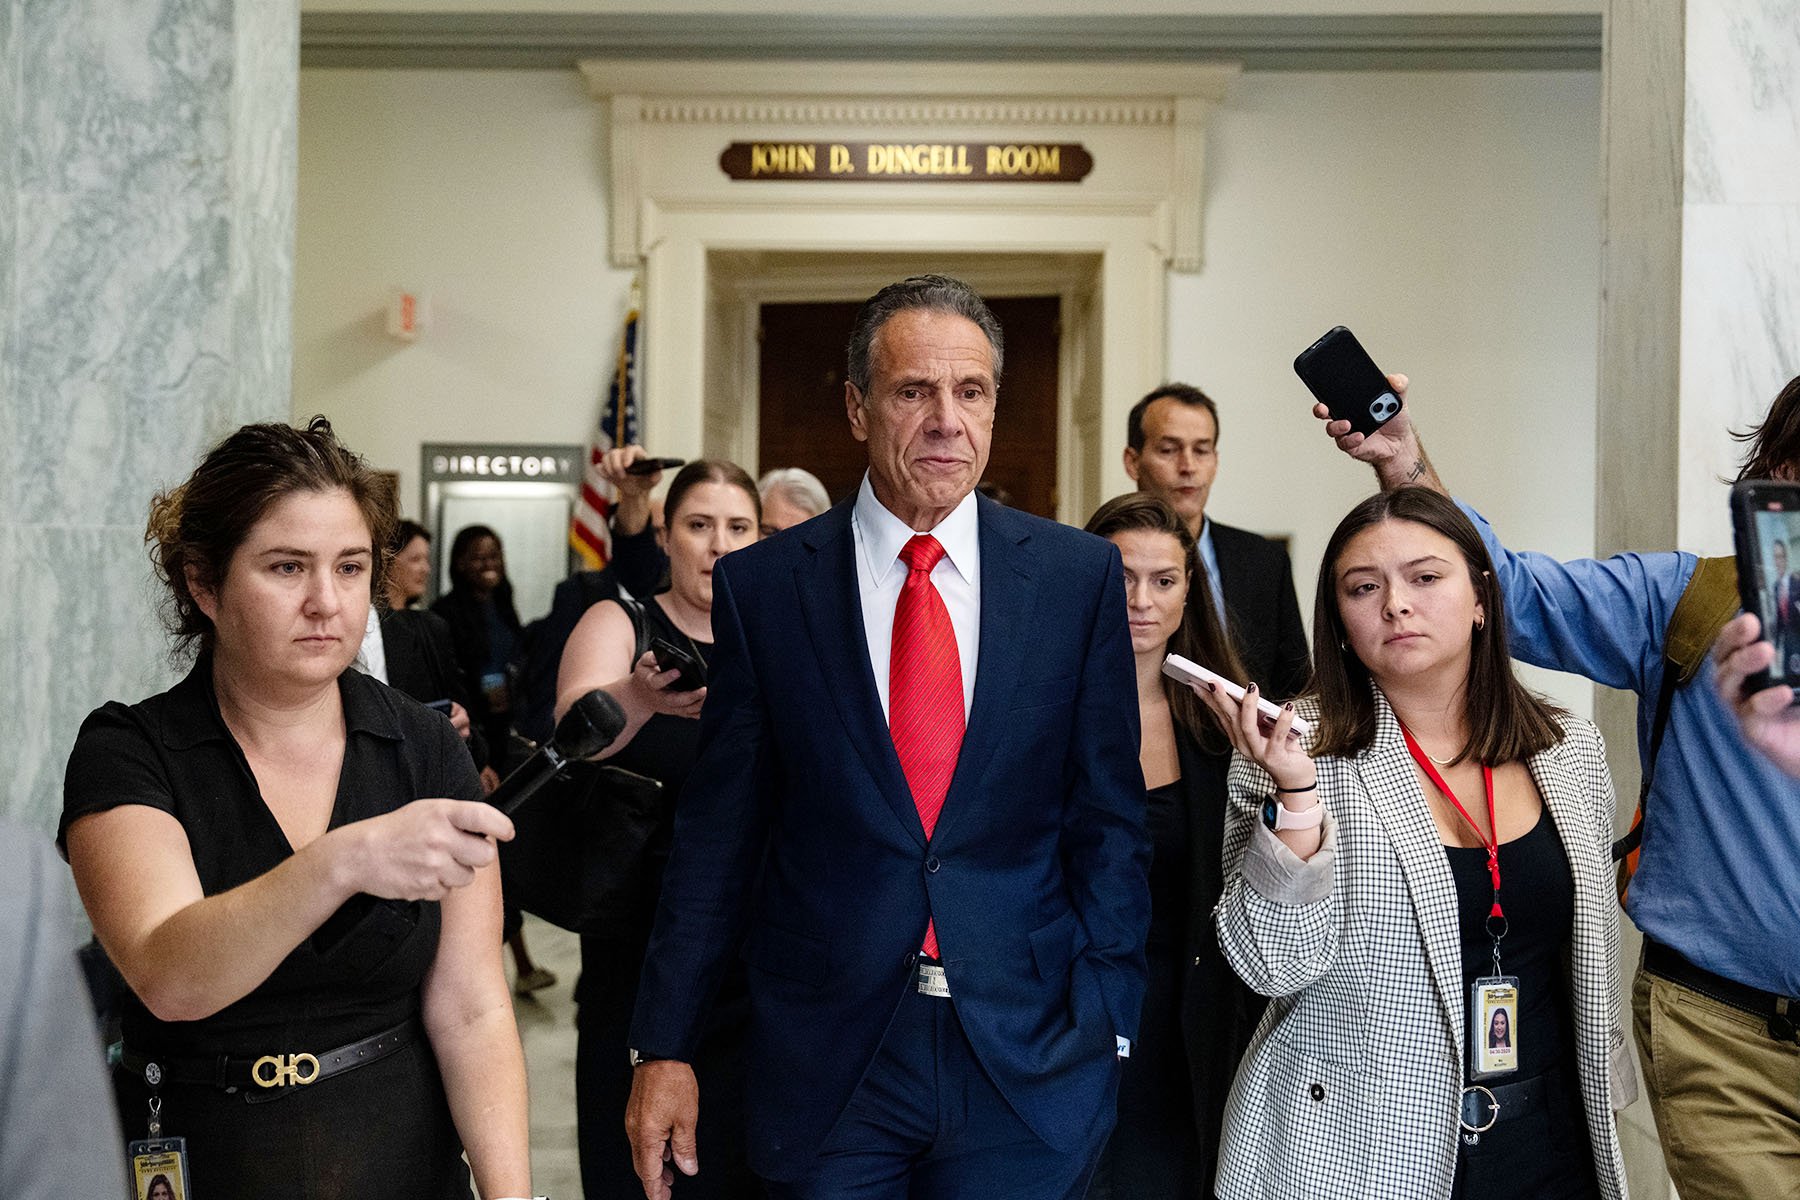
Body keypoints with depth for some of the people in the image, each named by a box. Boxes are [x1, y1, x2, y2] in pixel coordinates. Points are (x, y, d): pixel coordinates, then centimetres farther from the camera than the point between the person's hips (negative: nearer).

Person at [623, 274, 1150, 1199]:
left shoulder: (1080, 576, 0)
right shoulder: (761, 586, -2)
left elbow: (1110, 818, 2)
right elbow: (717, 832, 1)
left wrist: (1105, 1019, -2)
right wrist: (665, 1046, 0)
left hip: (1030, 1058, 1)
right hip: (823, 1062, 0)